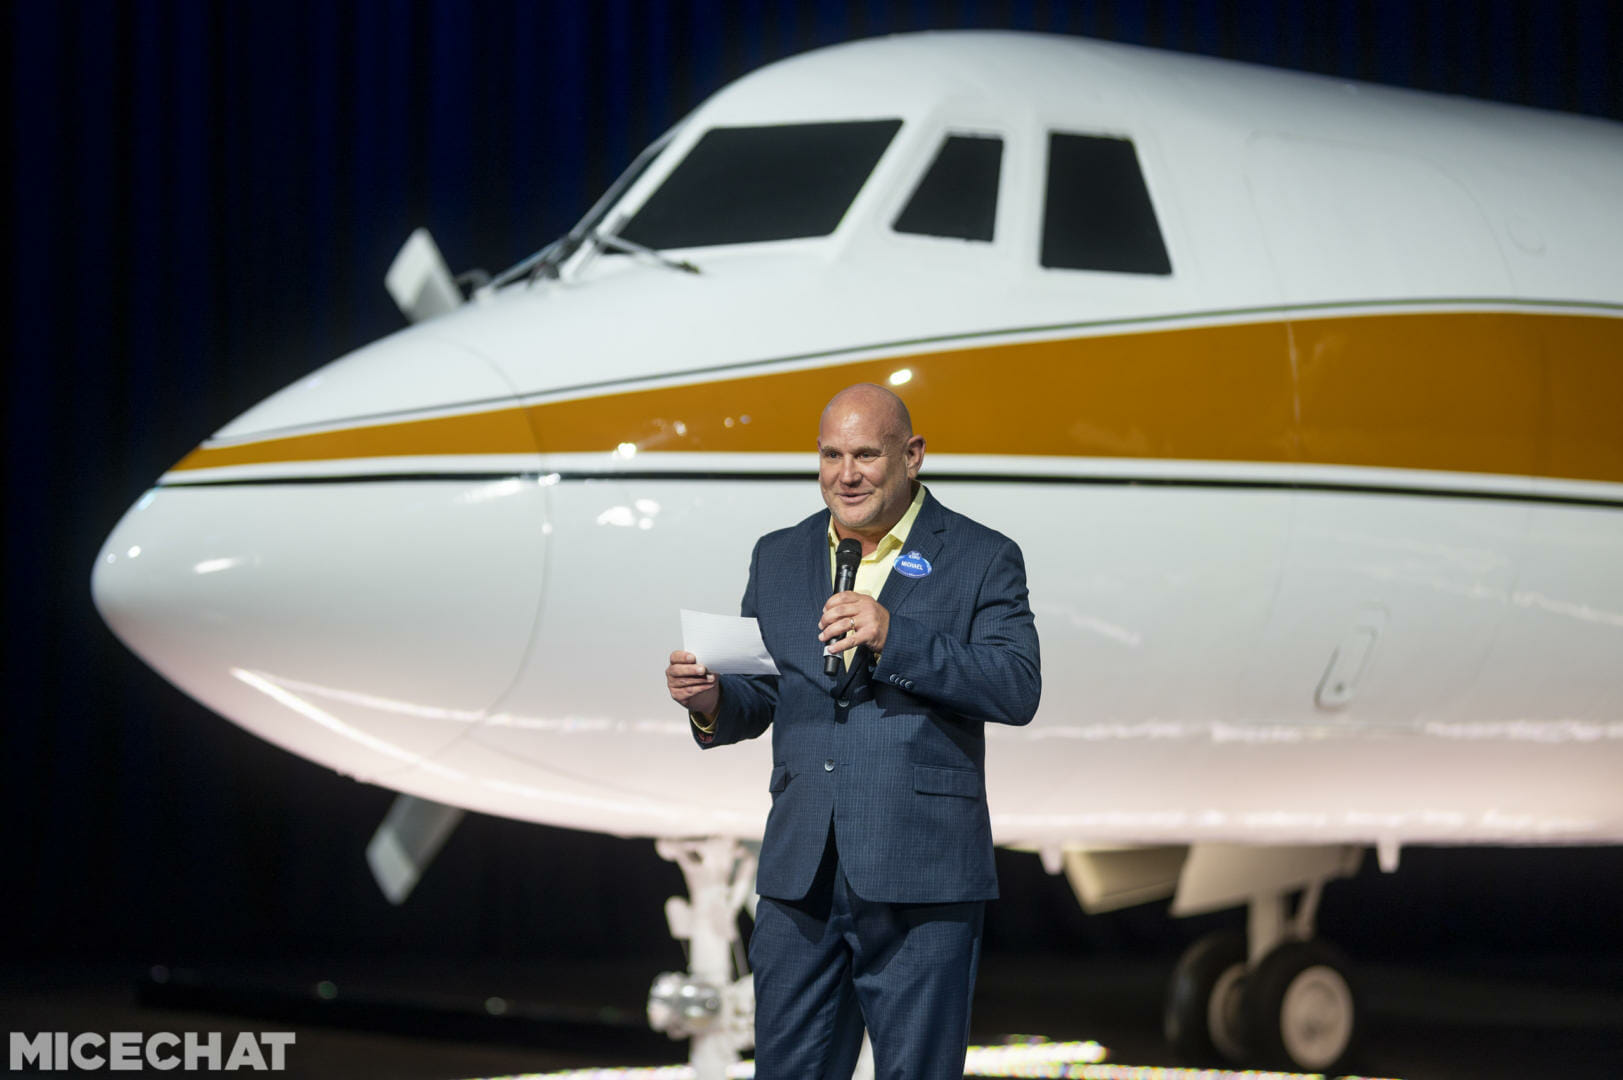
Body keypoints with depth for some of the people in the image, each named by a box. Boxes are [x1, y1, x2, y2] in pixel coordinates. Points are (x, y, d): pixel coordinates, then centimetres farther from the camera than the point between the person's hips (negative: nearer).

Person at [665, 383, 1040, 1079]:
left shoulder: (982, 560, 1)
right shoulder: (778, 558, 14)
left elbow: (1019, 691, -11)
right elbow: (757, 702, 16)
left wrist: (896, 638, -22)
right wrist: (711, 702, -9)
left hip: (920, 881, -4)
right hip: (801, 875, 4)